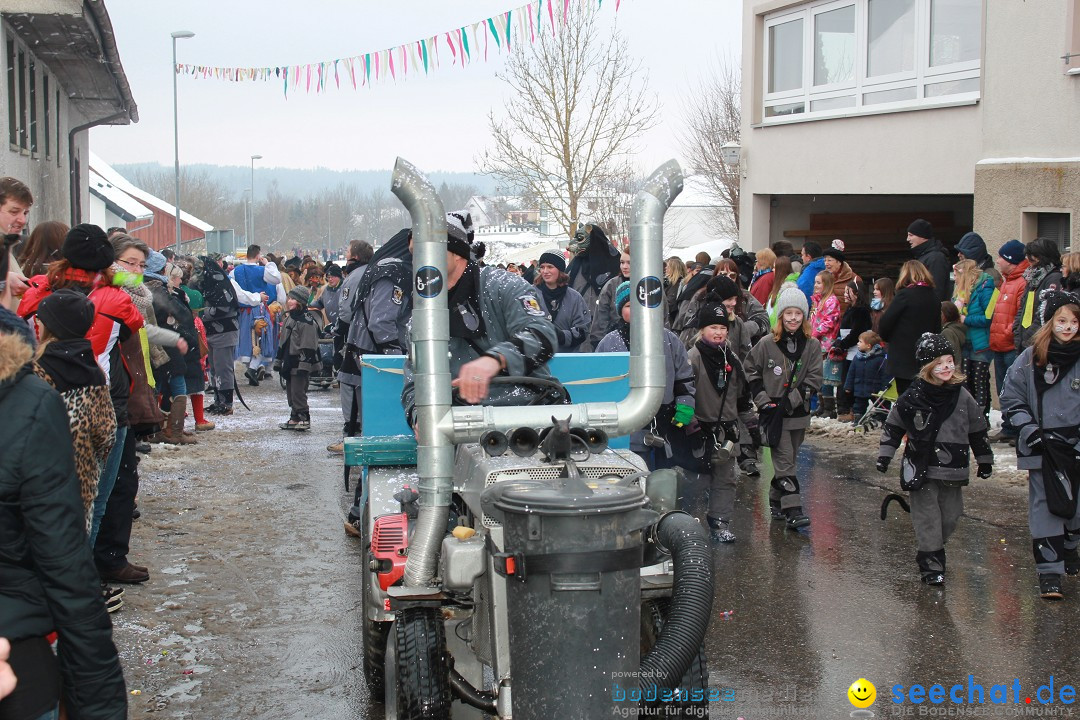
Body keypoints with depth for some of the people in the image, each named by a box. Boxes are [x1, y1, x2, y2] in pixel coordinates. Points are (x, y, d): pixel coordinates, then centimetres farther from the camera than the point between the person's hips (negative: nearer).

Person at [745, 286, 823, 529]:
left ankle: (776, 501, 28)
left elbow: (814, 379, -1)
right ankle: (793, 510, -12)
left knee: (787, 461, 12)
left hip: (798, 413, 3)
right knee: (785, 462, -8)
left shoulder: (812, 346, 2)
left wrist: (791, 400, -12)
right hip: (773, 413, -3)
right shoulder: (767, 343, -4)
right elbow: (751, 371, 4)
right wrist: (763, 400, -5)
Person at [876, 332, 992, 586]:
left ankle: (933, 550, 31)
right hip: (922, 469, -3)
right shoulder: (912, 397, -6)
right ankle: (931, 564, 3)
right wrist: (885, 454, -1)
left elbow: (978, 431, 12)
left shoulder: (962, 396, 2)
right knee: (927, 517, -2)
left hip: (953, 470, 3)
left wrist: (985, 460, 17)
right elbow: (893, 427, 3)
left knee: (950, 515, 10)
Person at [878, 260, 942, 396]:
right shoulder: (934, 297, 7)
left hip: (904, 360, -6)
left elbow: (885, 323, -12)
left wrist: (887, 338, 6)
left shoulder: (905, 295, -13)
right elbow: (937, 328, 11)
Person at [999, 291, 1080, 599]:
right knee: (1045, 505, -3)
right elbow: (1011, 398, 5)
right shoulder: (1031, 358, -1)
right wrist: (1027, 429, -6)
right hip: (1043, 447, -1)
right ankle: (1049, 571, -1)